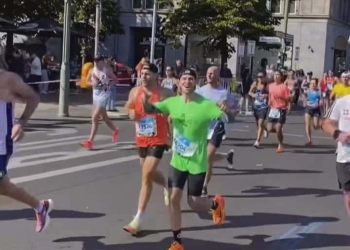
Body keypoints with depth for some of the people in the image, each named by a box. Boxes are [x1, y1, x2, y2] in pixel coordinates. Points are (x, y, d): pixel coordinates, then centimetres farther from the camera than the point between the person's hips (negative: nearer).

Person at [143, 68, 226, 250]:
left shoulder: (205, 104, -17)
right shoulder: (172, 102, -4)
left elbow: (224, 118, -24)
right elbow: (150, 109, 2)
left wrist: (223, 111, -48)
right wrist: (145, 99, -21)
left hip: (197, 162, -4)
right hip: (177, 160, 4)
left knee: (193, 202, 4)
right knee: (173, 199, -1)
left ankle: (216, 203, 39)